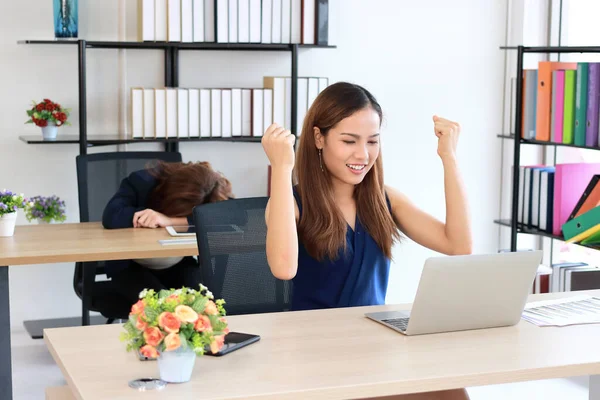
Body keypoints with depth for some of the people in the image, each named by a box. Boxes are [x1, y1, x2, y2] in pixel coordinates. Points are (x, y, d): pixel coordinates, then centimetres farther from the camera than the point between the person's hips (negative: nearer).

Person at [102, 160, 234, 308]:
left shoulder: (212, 196, -17)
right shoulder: (142, 182, -20)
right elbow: (111, 216, -34)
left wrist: (171, 220, -43)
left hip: (178, 266, 2)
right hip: (131, 266, -2)